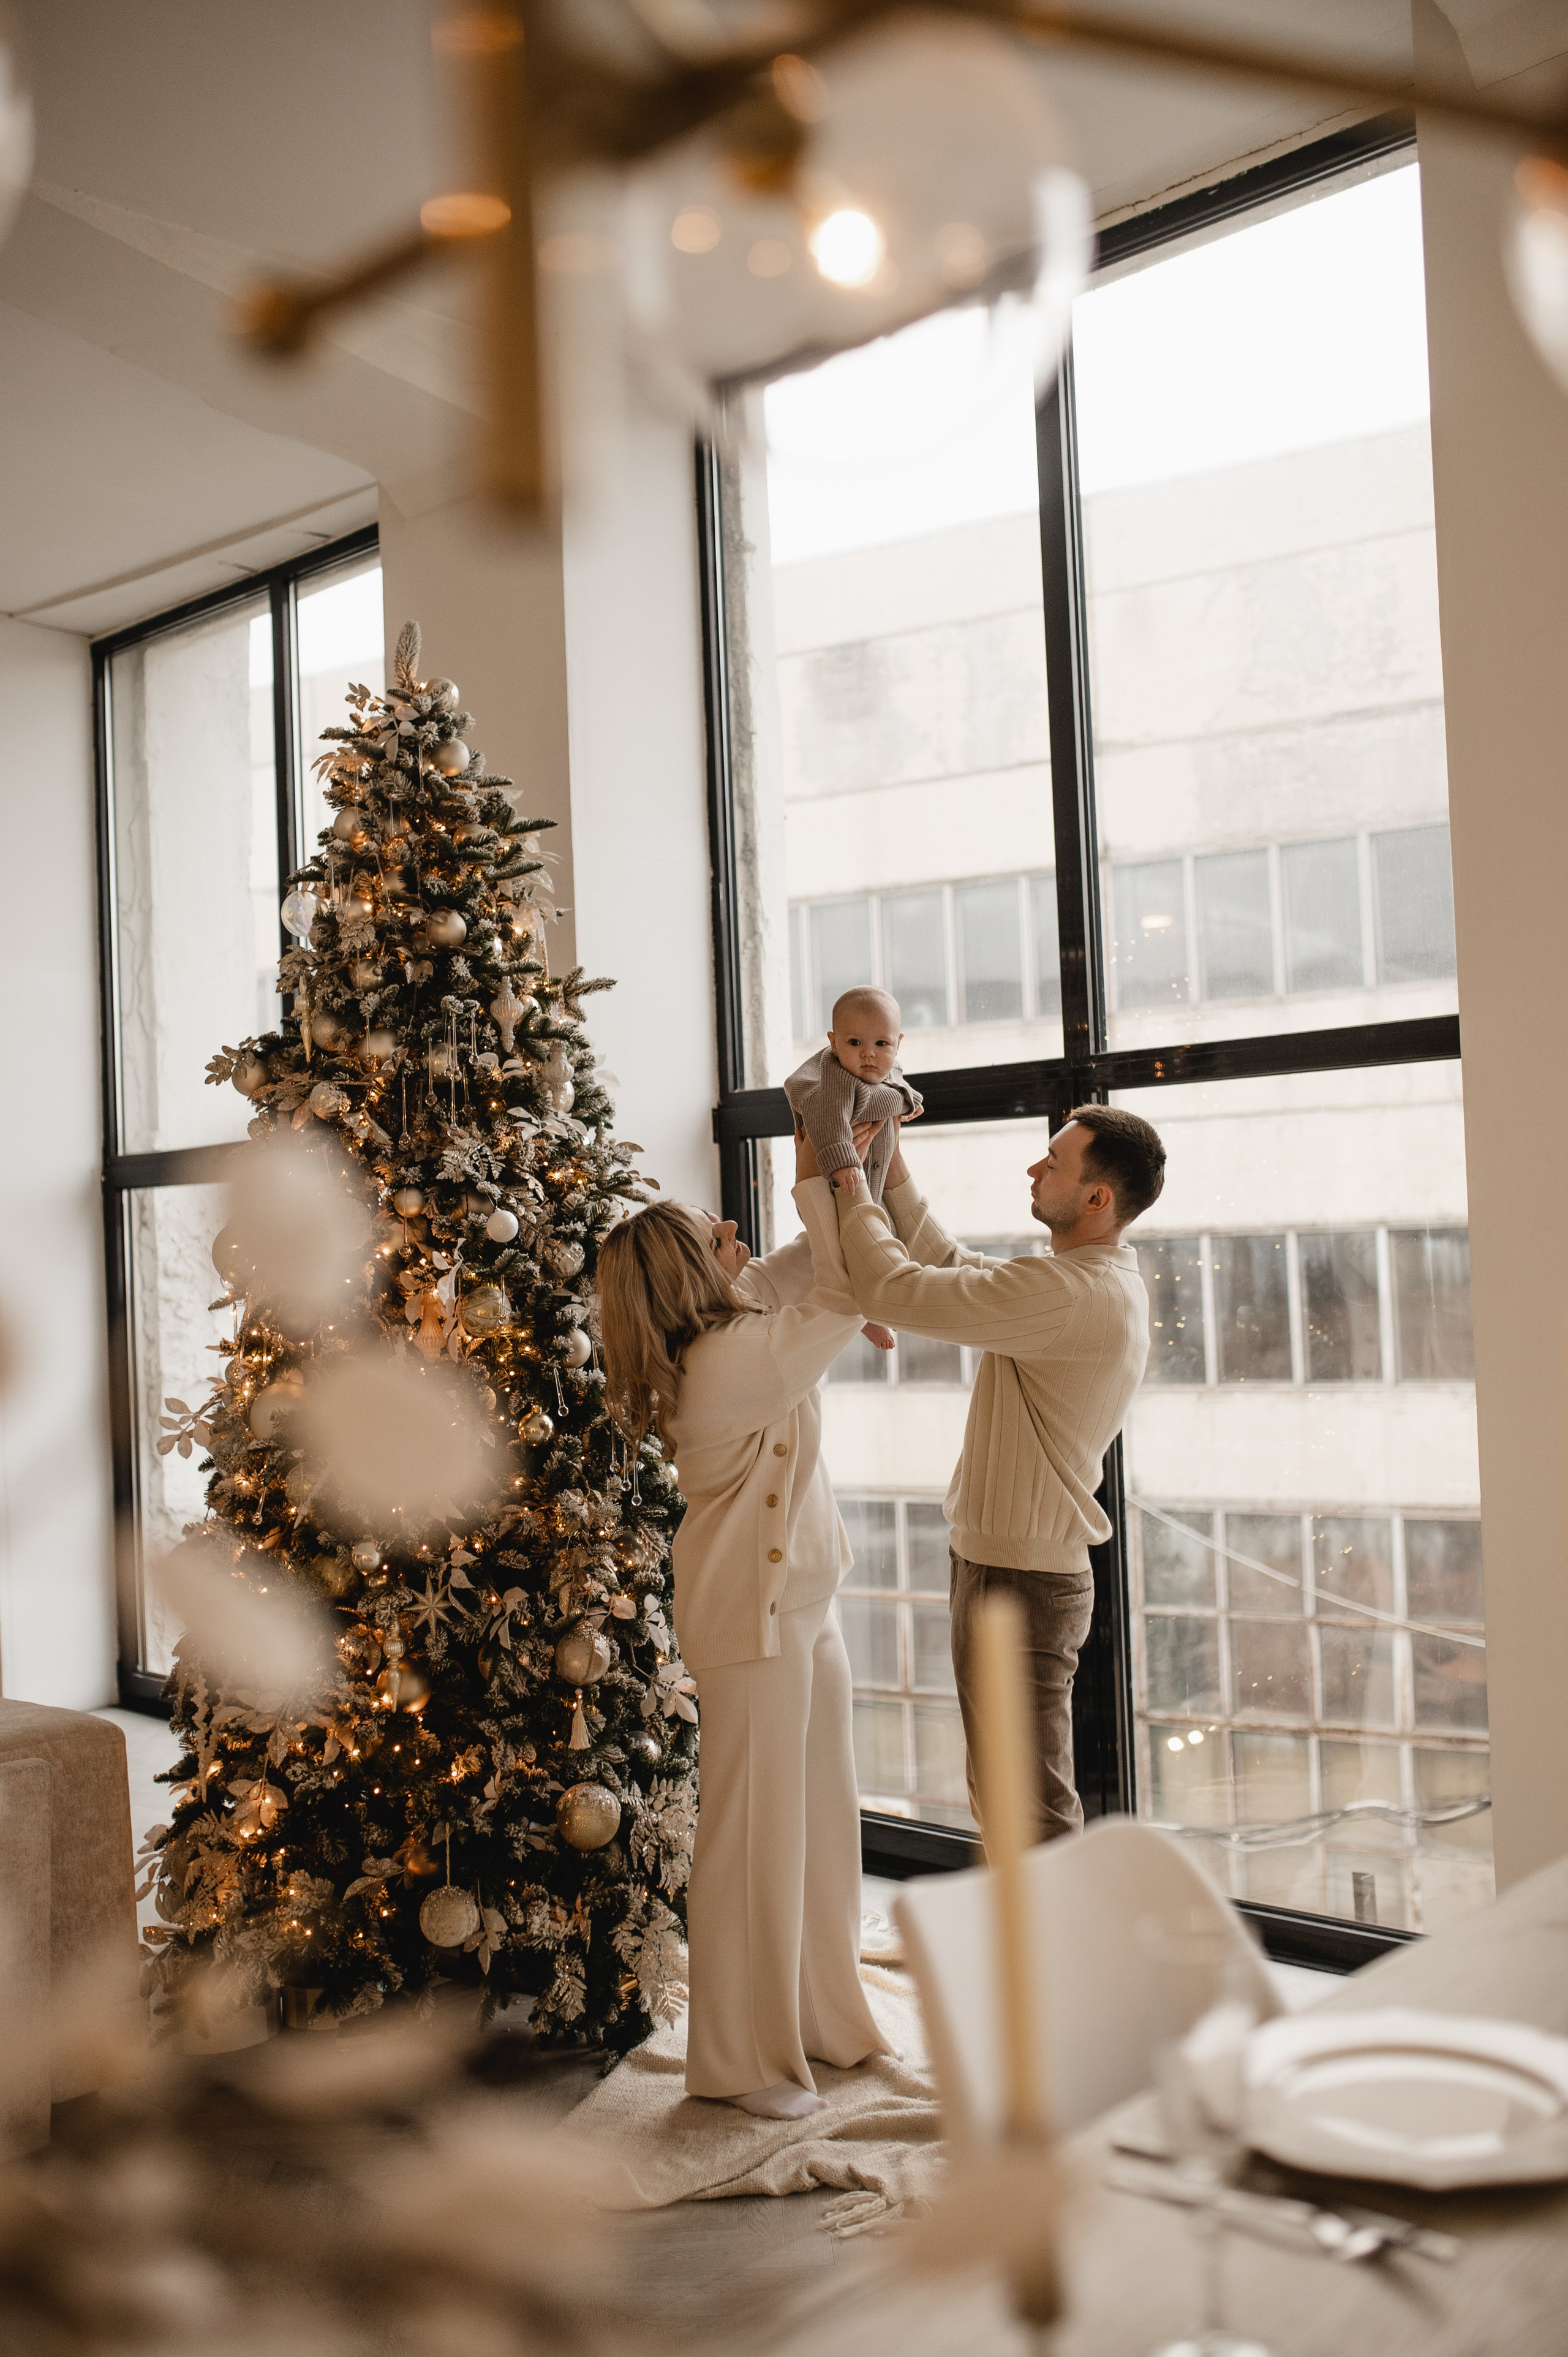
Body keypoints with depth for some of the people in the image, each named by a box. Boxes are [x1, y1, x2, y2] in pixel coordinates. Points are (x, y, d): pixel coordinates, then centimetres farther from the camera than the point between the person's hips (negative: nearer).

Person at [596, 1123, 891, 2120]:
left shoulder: (734, 1327, 5)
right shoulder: (731, 1361, -23)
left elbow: (806, 1269, 15)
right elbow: (844, 1297, -19)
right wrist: (817, 1179, -12)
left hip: (805, 1605, 10)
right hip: (754, 1618, -10)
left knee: (825, 1817, 18)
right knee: (756, 1832, 1)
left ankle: (824, 2020, 33)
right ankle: (746, 2058, 15)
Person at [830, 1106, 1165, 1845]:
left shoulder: (1068, 1293, -25)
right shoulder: (1099, 1280, 9)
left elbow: (896, 1290, -26)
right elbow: (947, 1265, 18)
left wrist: (853, 1196, -10)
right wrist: (893, 1175, 11)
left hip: (1018, 1581, -11)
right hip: (1010, 1562, 11)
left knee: (1031, 1803, 0)